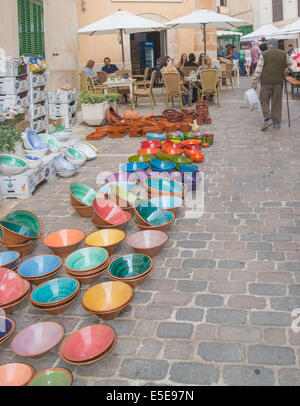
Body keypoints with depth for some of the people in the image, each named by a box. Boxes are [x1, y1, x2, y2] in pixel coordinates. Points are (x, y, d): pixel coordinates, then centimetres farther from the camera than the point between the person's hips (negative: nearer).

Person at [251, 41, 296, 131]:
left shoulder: (264, 54, -4)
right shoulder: (284, 54, 4)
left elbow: (258, 70, -6)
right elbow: (292, 64, 19)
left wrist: (254, 84, -1)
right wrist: (286, 72, 34)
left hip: (266, 81, -2)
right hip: (278, 81, 2)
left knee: (264, 100, 7)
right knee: (277, 102, 9)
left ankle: (268, 119, -11)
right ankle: (276, 122, 12)